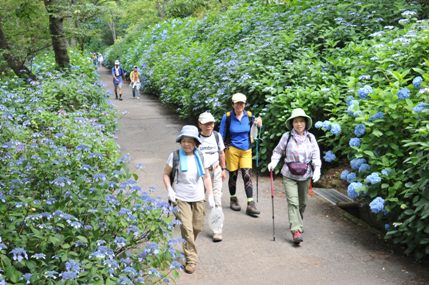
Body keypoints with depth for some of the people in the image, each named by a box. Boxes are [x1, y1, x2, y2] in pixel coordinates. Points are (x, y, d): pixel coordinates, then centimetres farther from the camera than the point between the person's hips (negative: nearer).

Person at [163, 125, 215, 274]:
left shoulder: (201, 157, 2)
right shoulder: (175, 156, -6)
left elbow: (206, 177, 10)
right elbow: (166, 174, 2)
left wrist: (210, 195, 5)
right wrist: (170, 190, -11)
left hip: (198, 198, 3)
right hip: (180, 199, -3)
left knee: (197, 227, 9)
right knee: (186, 228, -8)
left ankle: (188, 249, 38)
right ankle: (191, 259, 3)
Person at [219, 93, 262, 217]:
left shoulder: (249, 116, -2)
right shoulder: (227, 117, -7)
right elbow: (221, 135, 0)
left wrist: (259, 125, -9)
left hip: (246, 150, 1)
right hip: (232, 149, -1)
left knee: (247, 176, -5)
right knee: (233, 175, 8)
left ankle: (250, 205, -5)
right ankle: (233, 199, 29)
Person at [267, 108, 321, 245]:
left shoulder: (310, 137, -1)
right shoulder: (286, 137, -6)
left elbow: (316, 155, 1)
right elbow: (278, 151, 3)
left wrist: (317, 169, -12)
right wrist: (273, 162, -12)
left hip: (305, 176, 3)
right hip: (289, 176, -3)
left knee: (302, 203, 17)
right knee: (292, 202, -13)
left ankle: (297, 223, 41)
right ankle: (296, 230, -16)